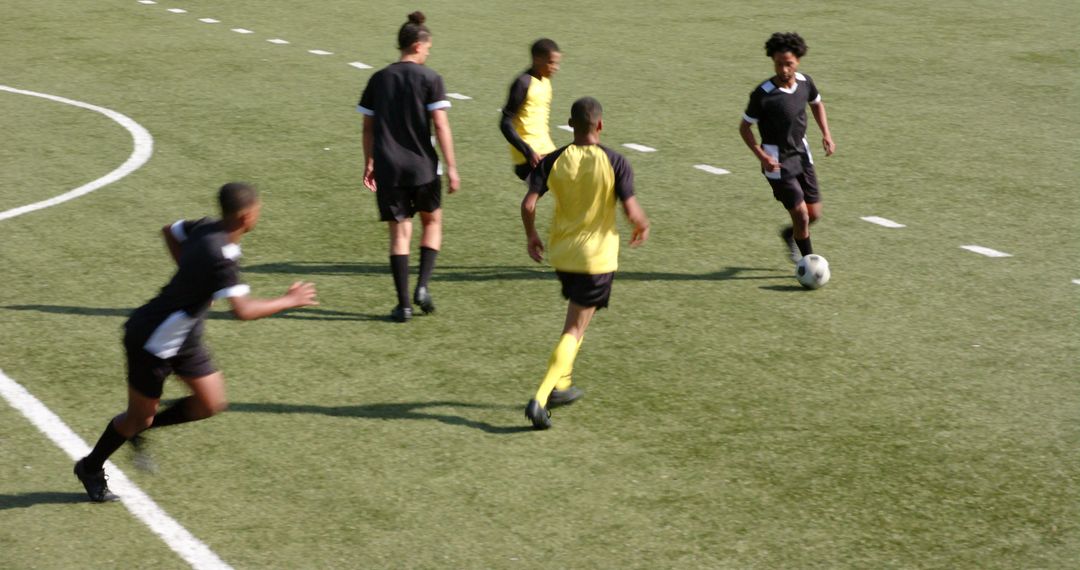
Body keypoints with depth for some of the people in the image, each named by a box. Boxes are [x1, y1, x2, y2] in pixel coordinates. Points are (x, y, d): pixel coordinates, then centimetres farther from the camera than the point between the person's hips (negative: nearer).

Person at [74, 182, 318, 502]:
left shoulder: (204, 228, -5)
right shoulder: (220, 256, -32)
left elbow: (170, 231, 16)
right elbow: (243, 310, -40)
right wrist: (289, 301, -27)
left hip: (184, 337, 9)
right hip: (154, 341, -9)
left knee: (211, 404, 8)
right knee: (139, 416, 9)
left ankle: (142, 427, 26)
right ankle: (91, 468, 32)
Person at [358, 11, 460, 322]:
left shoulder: (378, 79, 6)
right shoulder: (430, 79, -5)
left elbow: (368, 127, 9)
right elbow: (440, 125, -10)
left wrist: (369, 164, 18)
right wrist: (451, 167, -6)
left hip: (387, 169, 3)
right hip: (422, 167, -3)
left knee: (400, 232, 7)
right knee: (432, 221, 18)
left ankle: (404, 304, 5)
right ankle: (422, 287, 3)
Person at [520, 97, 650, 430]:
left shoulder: (553, 161, -4)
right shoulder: (614, 163, -11)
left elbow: (528, 205, -10)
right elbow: (631, 211, -14)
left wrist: (531, 237, 8)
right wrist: (643, 226, 8)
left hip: (561, 254, 4)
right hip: (597, 257, -4)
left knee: (575, 319, 28)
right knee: (575, 330, -2)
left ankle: (560, 384, 30)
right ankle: (540, 399, -15)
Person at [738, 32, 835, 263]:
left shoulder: (805, 82, -7)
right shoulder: (763, 94, -22)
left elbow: (816, 103, 16)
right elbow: (744, 127, -11)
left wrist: (826, 134, 4)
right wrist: (762, 156, -22)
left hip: (801, 154, 6)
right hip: (777, 161, -6)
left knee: (814, 214, 8)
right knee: (801, 214, -6)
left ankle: (790, 235, 40)